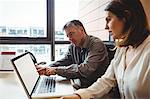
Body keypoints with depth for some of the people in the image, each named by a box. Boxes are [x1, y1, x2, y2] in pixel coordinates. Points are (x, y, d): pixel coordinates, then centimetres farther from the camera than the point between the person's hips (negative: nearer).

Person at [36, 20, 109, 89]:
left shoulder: (96, 44, -17)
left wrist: (56, 70, -24)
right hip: (77, 87, 6)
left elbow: (85, 69, -28)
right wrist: (47, 68, -10)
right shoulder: (72, 46, 6)